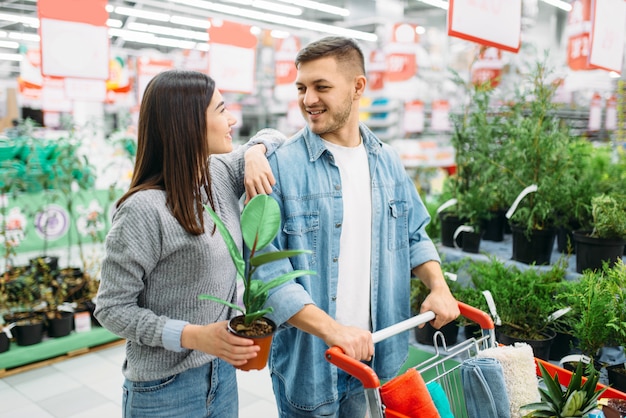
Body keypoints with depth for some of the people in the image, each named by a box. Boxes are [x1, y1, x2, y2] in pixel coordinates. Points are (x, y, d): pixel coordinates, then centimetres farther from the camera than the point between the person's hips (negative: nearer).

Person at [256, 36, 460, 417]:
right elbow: (267, 269, -19)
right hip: (307, 357, -4)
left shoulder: (387, 162, 3)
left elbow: (414, 236, 14)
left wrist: (438, 286, -3)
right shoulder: (281, 166, -14)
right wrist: (331, 329, -26)